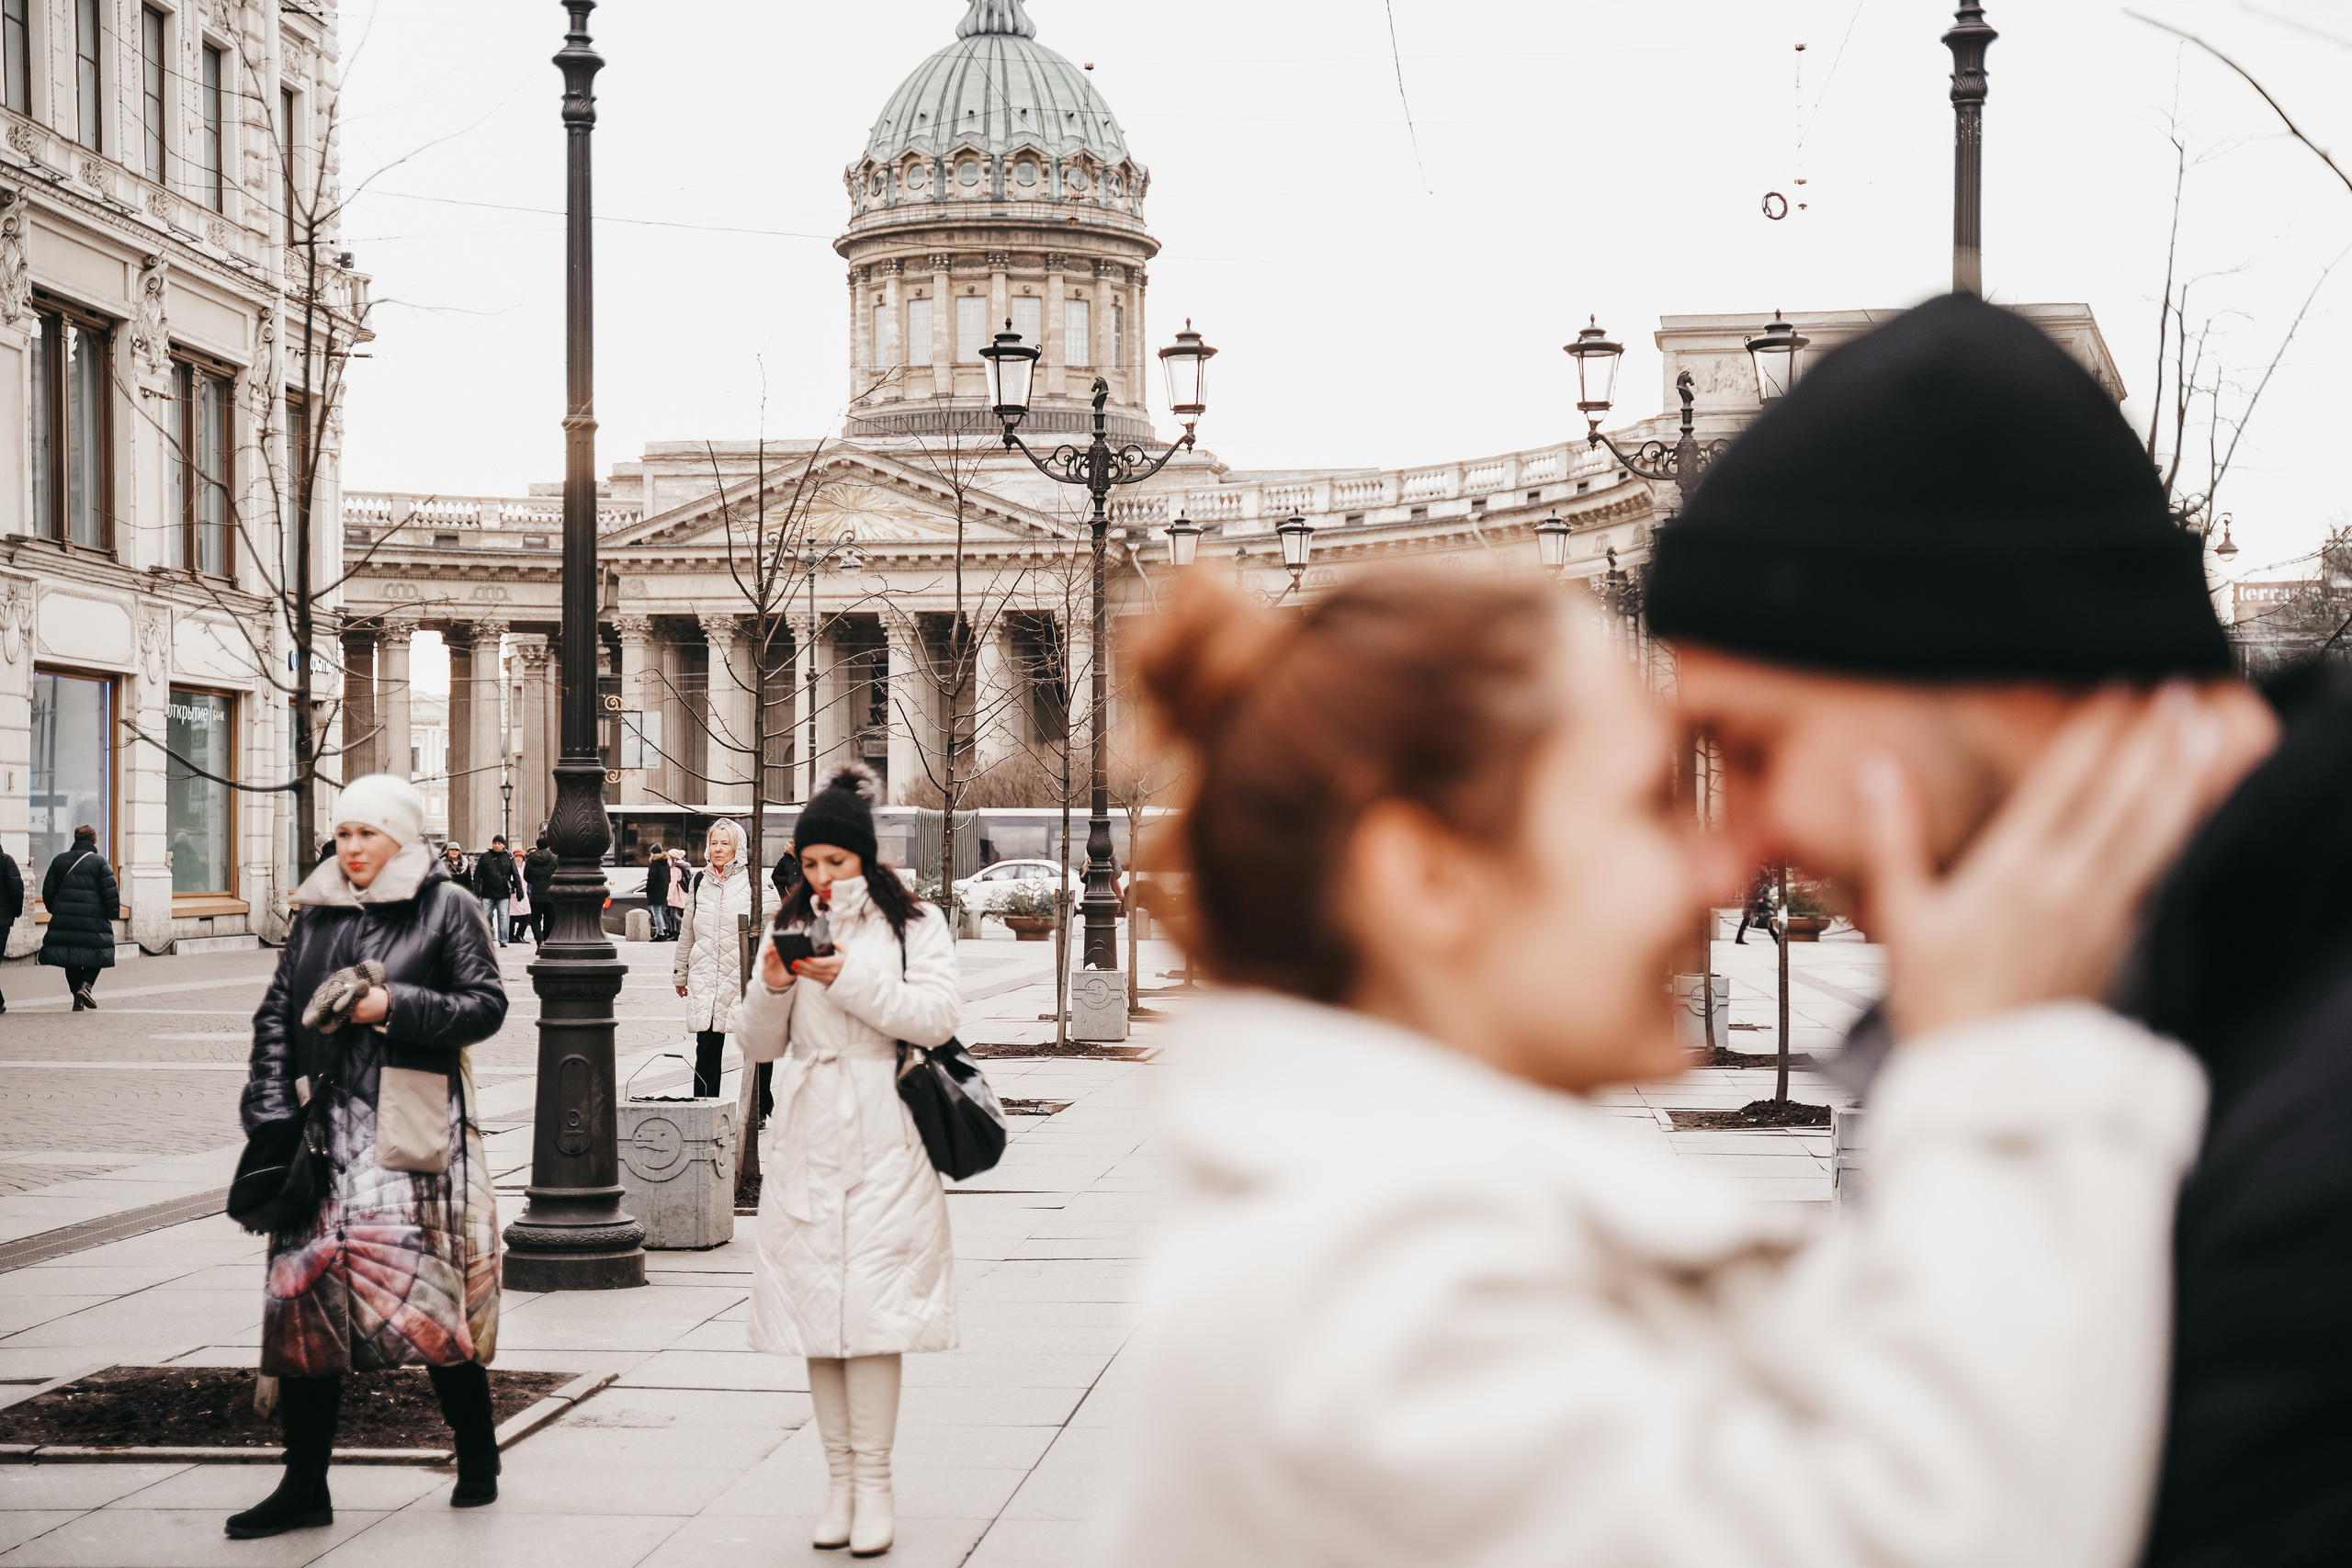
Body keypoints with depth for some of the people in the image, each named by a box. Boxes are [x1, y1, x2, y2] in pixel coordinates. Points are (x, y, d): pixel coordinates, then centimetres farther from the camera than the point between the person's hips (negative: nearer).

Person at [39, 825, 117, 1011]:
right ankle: (86, 985, -14)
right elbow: (110, 893, -6)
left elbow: (48, 891, 11)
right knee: (96, 955, 9)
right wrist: (114, 912, 8)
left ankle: (77, 999, 8)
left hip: (64, 920, 4)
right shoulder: (99, 862, -3)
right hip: (93, 921, -4)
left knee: (71, 960, 12)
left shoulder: (59, 861, 9)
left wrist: (56, 911, 24)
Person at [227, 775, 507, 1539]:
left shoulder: (446, 906, 1)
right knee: (306, 1292, 1)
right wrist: (271, 1114, 2)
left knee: (427, 1288, -6)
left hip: (413, 1127, -4)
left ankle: (478, 1459, 14)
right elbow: (276, 1012, 12)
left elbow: (486, 1005, -3)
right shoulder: (316, 911, 14)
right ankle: (304, 1486, 8)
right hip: (327, 1124, 4)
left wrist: (394, 1006, -14)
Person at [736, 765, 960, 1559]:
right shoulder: (791, 925, 13)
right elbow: (762, 1043, 13)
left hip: (882, 1140, -4)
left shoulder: (913, 923, 3)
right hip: (807, 1140, 4)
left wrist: (849, 978, -17)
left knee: (871, 1309, -9)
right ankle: (839, 1480, 10)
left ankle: (874, 1483, -3)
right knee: (814, 1308, 2)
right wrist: (772, 988, -7)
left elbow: (938, 1016, -11)